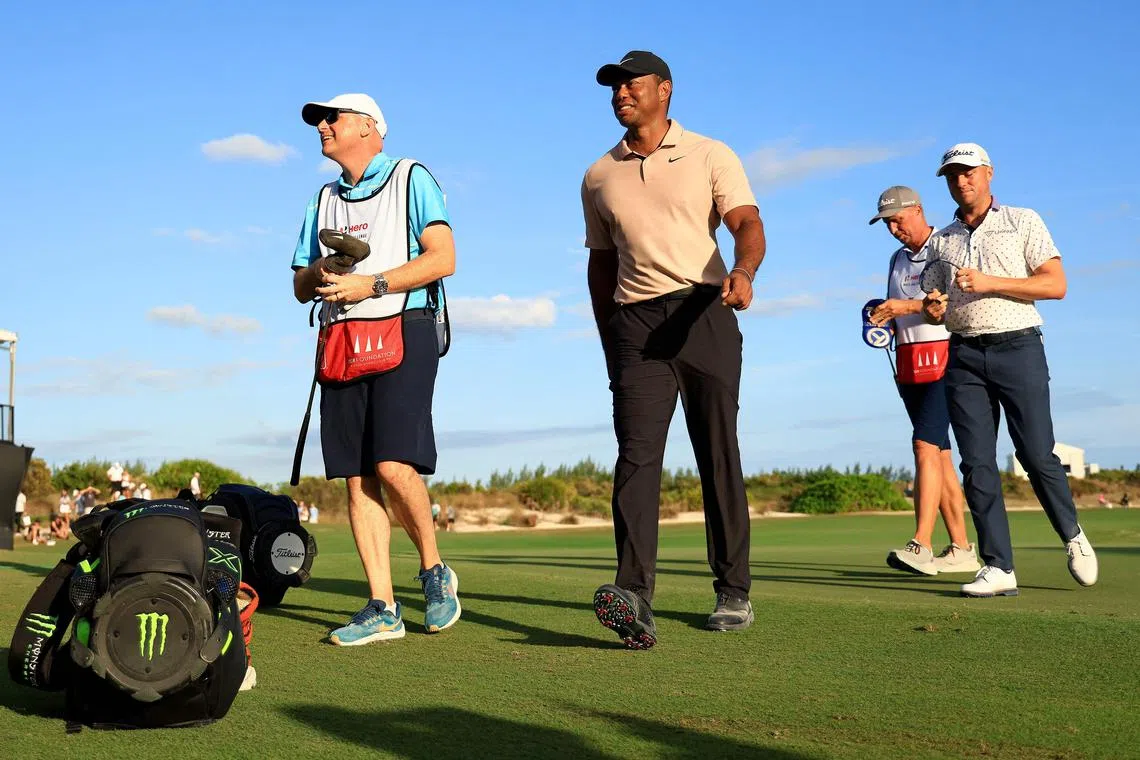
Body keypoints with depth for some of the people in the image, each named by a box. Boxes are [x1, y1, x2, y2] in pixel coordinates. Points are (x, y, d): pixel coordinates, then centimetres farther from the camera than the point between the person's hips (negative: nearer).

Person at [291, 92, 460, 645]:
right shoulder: (324, 200, 25)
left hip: (402, 333, -6)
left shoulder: (411, 179, 7)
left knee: (394, 465, -19)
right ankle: (383, 608, 2)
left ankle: (434, 571, 4)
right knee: (357, 478, -1)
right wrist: (319, 272, -1)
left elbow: (442, 257, -6)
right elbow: (301, 287, 23)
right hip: (339, 343, 6)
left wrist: (371, 284, -13)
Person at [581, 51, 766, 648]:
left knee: (718, 454, 1)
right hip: (632, 320, 2)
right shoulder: (599, 178, 17)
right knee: (637, 452, -13)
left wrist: (743, 271, -29)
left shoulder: (710, 156, 7)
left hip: (703, 310, -2)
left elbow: (748, 224, -6)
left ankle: (733, 591, 10)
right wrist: (608, 341, 14)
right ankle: (634, 593, -23)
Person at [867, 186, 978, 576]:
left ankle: (921, 547, -24)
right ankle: (961, 549, 11)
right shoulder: (898, 259, 20)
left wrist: (910, 305, -22)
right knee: (938, 453, 7)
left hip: (943, 359, -8)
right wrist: (882, 319, 3)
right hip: (908, 364, 8)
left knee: (926, 445, -19)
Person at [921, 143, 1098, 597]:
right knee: (977, 462, -4)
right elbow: (933, 307, 22)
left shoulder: (1023, 222, 7)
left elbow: (1056, 284, -4)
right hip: (963, 356, 4)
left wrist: (989, 282, -13)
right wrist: (932, 309, -3)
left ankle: (1073, 537, 18)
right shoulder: (941, 241, 18)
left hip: (1018, 348, -3)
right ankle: (998, 568, -2)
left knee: (1037, 454, -7)